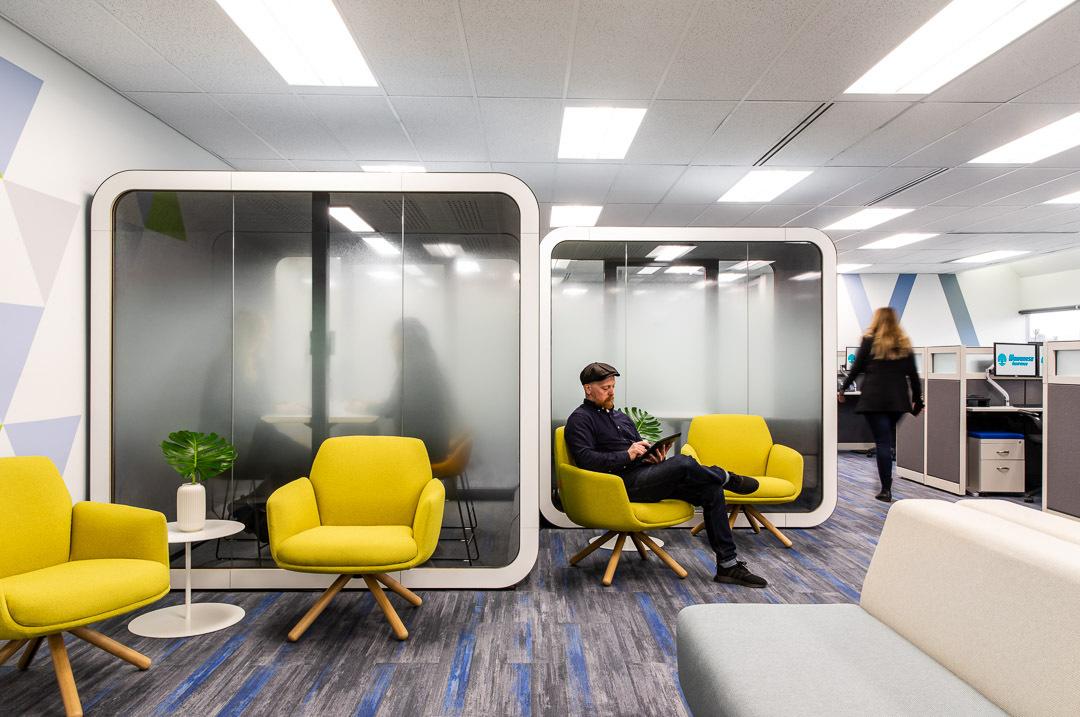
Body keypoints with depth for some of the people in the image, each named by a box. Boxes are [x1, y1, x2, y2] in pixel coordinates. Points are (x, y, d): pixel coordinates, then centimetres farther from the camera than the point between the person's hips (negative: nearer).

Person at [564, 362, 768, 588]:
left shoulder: (621, 417, 26)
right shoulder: (580, 419, -1)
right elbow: (585, 459, -15)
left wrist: (655, 455, 1)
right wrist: (627, 455, -18)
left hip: (646, 477, 9)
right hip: (624, 483, -9)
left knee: (712, 491, -8)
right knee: (682, 463, -28)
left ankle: (728, 565, -4)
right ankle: (727, 478, 6)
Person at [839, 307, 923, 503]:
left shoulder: (869, 340, 2)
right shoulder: (904, 343, 11)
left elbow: (857, 368, 1)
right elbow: (913, 374, 11)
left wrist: (843, 389, 11)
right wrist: (917, 399, 18)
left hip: (874, 398, -3)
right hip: (898, 398, 3)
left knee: (882, 441, -4)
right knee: (890, 438, 15)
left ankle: (886, 490, -4)